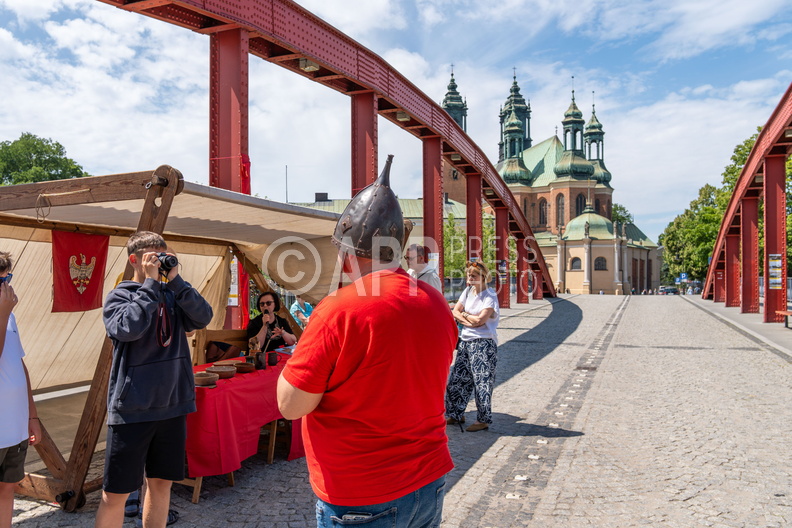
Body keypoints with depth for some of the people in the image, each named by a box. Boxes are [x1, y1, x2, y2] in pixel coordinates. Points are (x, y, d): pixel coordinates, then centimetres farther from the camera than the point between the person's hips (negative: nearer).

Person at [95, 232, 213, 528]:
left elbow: (203, 317, -7)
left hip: (173, 404, 5)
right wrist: (151, 282, -17)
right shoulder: (118, 296, -3)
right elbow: (129, 328, -23)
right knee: (116, 493, 2)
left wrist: (175, 279, -11)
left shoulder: (171, 295, 9)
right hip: (132, 409, -4)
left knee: (161, 482, 15)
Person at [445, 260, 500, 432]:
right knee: (457, 379, 11)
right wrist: (469, 321, -11)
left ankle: (483, 420, 11)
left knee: (481, 382, -2)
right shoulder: (468, 291, 11)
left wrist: (465, 314, -3)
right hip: (465, 342, 7)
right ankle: (456, 415, 26)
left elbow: (480, 319, -19)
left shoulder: (490, 296, -10)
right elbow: (455, 312, 6)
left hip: (483, 343, -7)